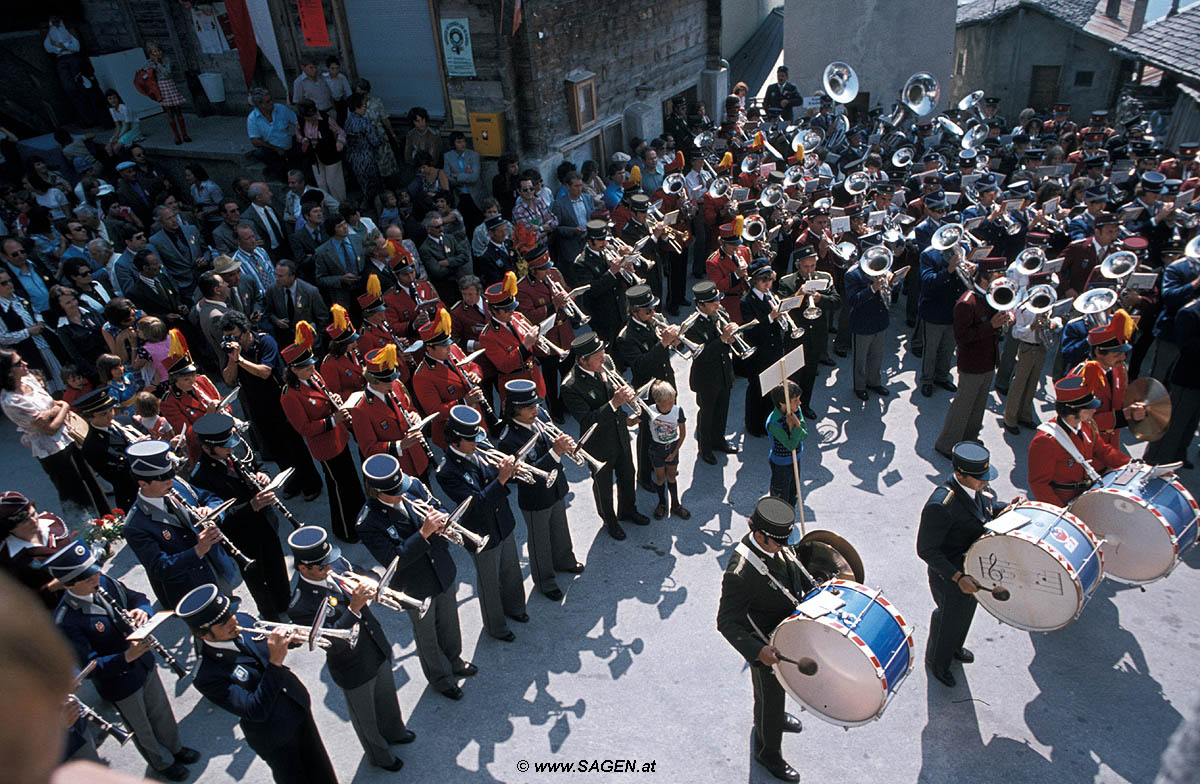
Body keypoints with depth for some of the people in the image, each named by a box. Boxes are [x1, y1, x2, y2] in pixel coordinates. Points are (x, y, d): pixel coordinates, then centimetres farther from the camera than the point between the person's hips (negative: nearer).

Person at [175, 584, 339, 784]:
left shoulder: (242, 621, -15)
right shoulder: (207, 676, -31)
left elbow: (272, 644, 4)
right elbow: (256, 711, -32)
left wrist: (289, 638, -19)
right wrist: (275, 662, -42)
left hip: (300, 706, 6)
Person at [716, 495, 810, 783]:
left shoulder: (775, 545, -16)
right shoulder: (740, 572, -40)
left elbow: (793, 567, 7)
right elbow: (727, 623, -32)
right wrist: (758, 651, -40)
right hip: (767, 642, -7)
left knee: (776, 689, 34)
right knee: (769, 694, 17)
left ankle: (772, 715, 65)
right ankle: (767, 752, 45)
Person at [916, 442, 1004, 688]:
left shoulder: (978, 487, -14)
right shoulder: (941, 505, -38)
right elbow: (926, 550, -30)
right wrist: (958, 577, -33)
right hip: (949, 577, -8)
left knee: (966, 614, 32)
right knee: (948, 621, 18)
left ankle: (954, 647, 62)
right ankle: (937, 662, 49)